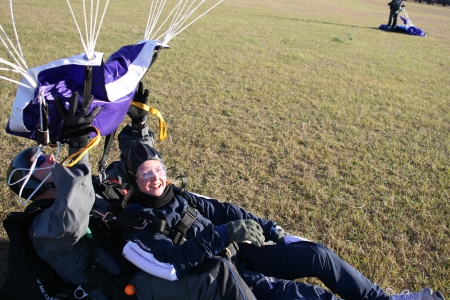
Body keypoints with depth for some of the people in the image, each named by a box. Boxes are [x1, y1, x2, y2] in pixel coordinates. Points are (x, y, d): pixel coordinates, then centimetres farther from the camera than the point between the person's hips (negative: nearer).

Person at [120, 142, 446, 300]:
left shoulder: (180, 197, 11)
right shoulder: (136, 228, -9)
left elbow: (222, 210, 13)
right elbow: (173, 265, -21)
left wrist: (268, 228, 7)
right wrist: (225, 235, -24)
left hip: (242, 251, 7)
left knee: (318, 255, -10)